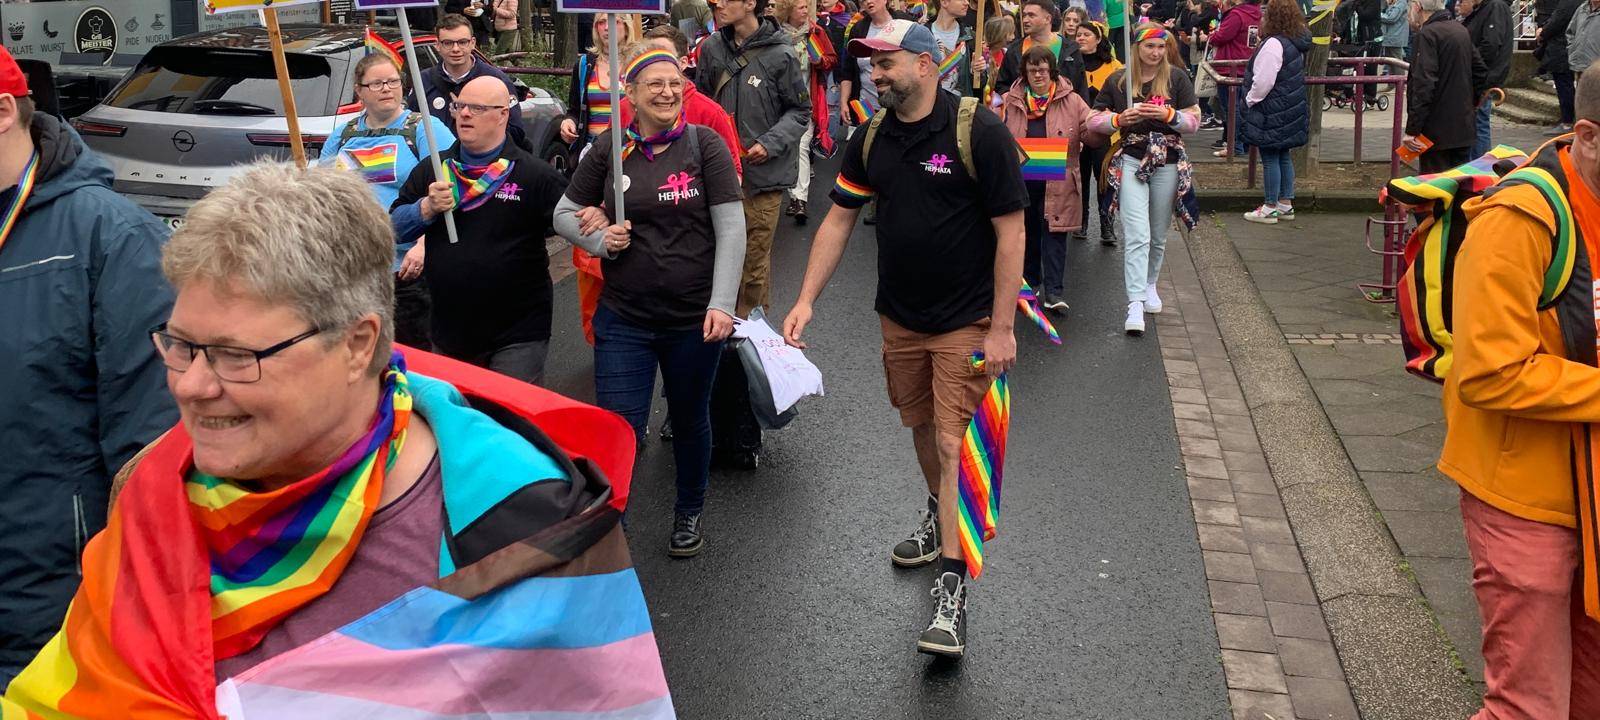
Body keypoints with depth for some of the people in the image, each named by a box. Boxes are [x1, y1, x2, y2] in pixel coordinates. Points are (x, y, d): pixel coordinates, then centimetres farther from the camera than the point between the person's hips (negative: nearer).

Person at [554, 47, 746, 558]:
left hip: (694, 320, 0)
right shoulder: (610, 148, -1)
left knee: (690, 421, 19)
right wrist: (601, 241, -11)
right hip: (624, 320, 0)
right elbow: (563, 213, 9)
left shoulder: (704, 144, -5)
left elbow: (731, 228, -7)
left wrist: (722, 304, -15)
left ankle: (690, 512, 43)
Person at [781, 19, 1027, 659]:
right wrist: (806, 300, 0)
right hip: (899, 317, 6)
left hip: (966, 322, -6)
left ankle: (951, 590, -4)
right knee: (920, 426, 20)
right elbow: (837, 220, 8)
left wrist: (1001, 328, -17)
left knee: (953, 445, -9)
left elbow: (1010, 232, -15)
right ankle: (938, 514, 47)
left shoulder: (979, 131, -16)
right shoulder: (872, 140, 1)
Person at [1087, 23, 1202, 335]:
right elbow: (1094, 120, 5)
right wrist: (1119, 119, -15)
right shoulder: (1117, 80, 1)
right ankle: (1135, 304, -18)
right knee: (1137, 235, -14)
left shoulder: (1177, 78, 1)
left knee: (1158, 236, 14)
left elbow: (1194, 121, 1)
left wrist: (1169, 115, -17)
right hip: (1130, 161, -2)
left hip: (1167, 163, 2)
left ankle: (1149, 285, 37)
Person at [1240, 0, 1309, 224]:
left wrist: (1250, 100, -8)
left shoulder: (1274, 44, -21)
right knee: (1284, 156, 16)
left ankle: (1270, 207, 4)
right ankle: (1286, 204, 22)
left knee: (1270, 159, -2)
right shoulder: (1296, 43, 9)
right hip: (1291, 110, 9)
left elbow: (1263, 82, -24)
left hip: (1273, 112, -9)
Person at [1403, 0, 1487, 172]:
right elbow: (1481, 73, 19)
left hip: (1436, 132, -8)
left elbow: (1423, 86, -22)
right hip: (1464, 130, 8)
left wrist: (1412, 130, -22)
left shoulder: (1426, 35, -14)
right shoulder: (1461, 30, 13)